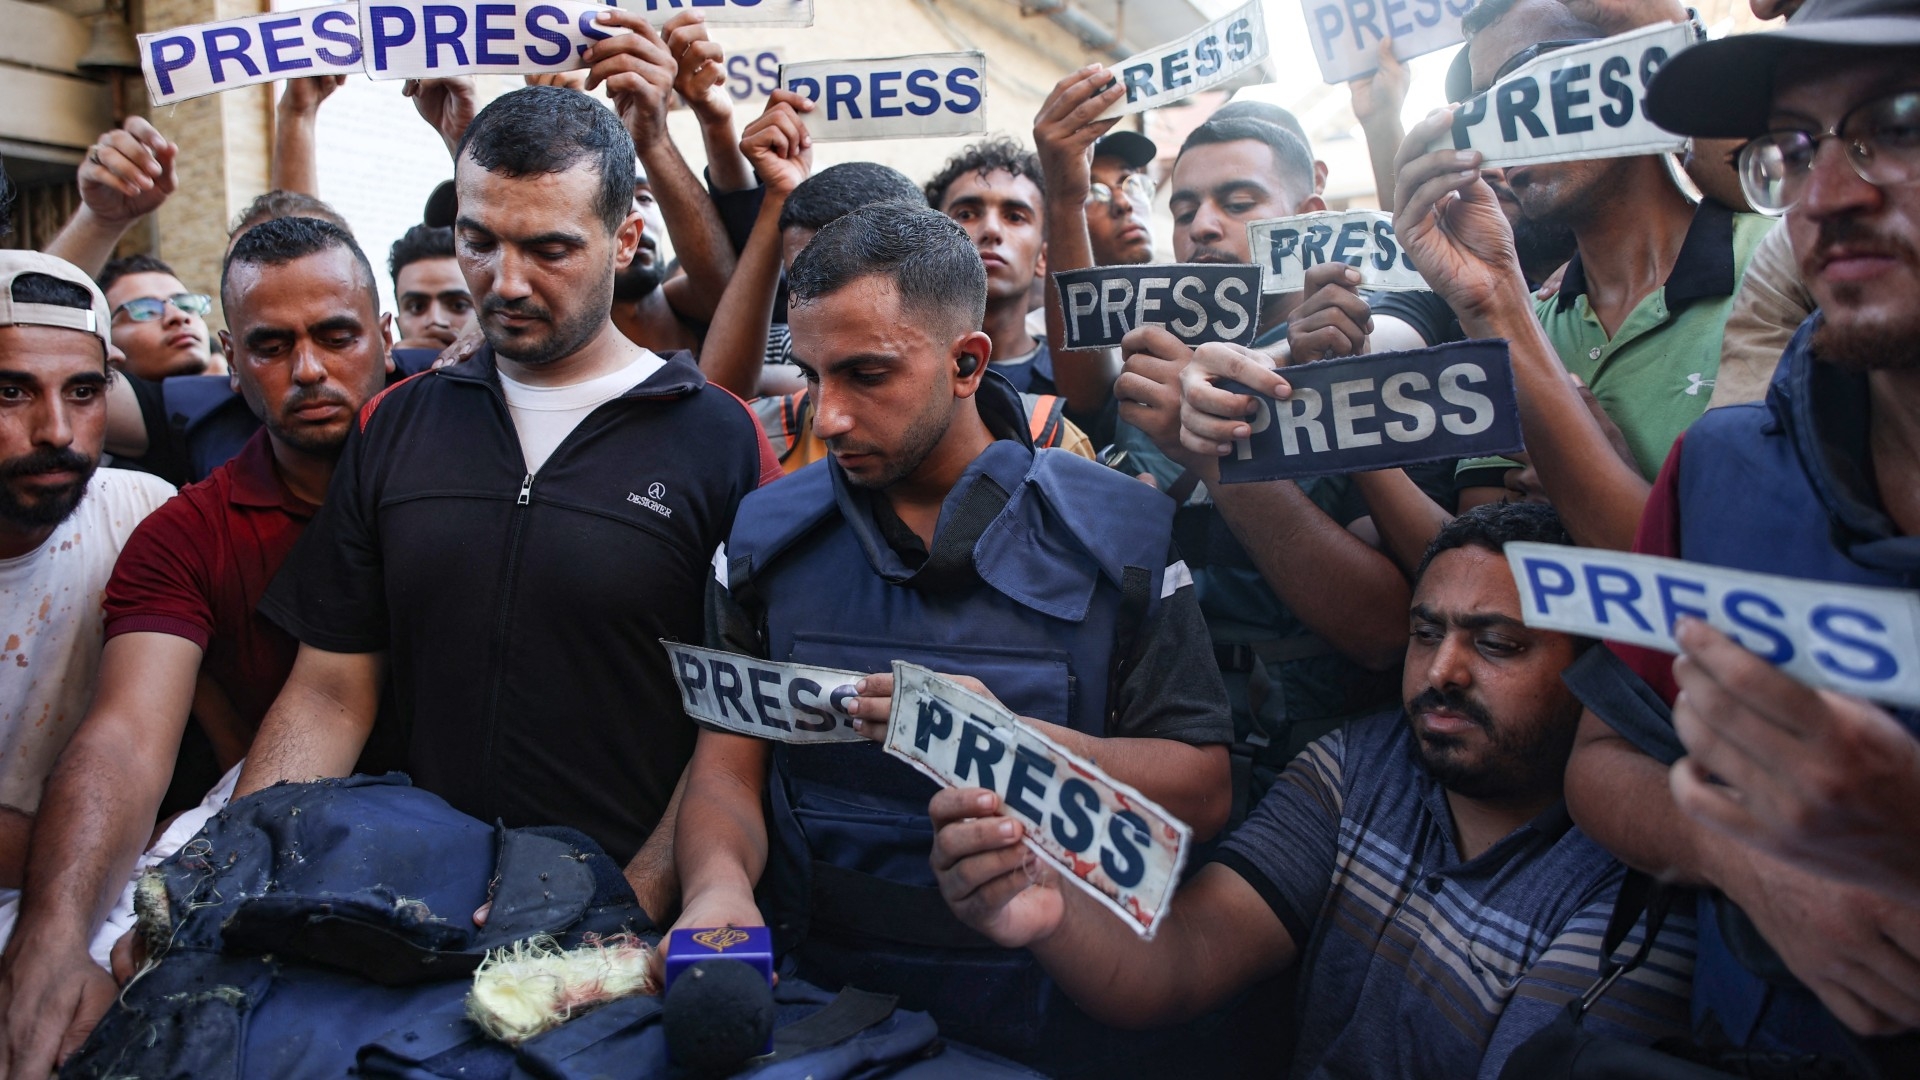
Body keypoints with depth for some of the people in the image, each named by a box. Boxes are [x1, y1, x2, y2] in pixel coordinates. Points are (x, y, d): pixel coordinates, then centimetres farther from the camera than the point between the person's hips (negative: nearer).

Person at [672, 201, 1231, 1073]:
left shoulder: (1121, 533, -1)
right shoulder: (768, 532, 8)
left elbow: (1202, 790, -4)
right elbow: (725, 769, 4)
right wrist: (719, 884, -17)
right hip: (810, 995, 3)